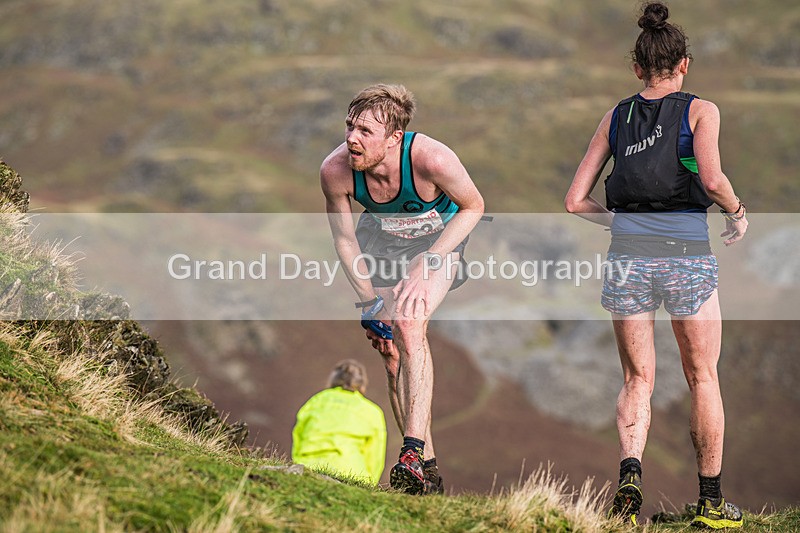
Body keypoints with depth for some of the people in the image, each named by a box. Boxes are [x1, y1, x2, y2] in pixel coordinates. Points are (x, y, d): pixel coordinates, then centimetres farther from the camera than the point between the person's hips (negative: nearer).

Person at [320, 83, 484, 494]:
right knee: (388, 345, 1)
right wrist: (369, 304, -10)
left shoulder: (432, 159, -38)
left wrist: (426, 265, -25)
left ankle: (413, 453, -28)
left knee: (408, 325, -27)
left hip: (438, 237, -4)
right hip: (380, 238, 4)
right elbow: (344, 239, -9)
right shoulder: (335, 171, -28)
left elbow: (473, 206, -17)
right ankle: (427, 464, 14)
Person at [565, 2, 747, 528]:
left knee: (638, 379, 12)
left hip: (627, 253, 2)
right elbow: (712, 178, -16)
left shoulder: (615, 117, 11)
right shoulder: (700, 110, 2)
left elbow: (576, 200, 10)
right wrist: (737, 211, 3)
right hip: (687, 254, -2)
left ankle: (631, 466, -15)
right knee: (703, 378, 12)